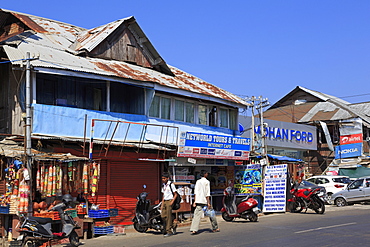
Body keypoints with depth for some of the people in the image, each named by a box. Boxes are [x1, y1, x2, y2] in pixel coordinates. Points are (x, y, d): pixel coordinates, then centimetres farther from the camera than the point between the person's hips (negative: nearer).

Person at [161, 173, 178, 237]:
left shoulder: (171, 185, -7)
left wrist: (172, 202, -16)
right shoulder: (163, 186, 14)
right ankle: (174, 225, 19)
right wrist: (162, 204, 14)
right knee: (163, 216, 0)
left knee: (168, 216, -7)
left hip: (169, 201, -7)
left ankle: (169, 231, 0)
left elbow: (175, 194, -6)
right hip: (164, 201, 7)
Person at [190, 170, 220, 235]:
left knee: (197, 215, -3)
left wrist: (195, 201, 6)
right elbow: (207, 193, -11)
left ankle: (194, 229, -15)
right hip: (205, 201, -4)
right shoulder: (206, 182, -5)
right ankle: (215, 228, 22)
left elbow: (195, 192, 6)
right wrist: (208, 202, -12)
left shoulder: (198, 181, 10)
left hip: (198, 201, 4)